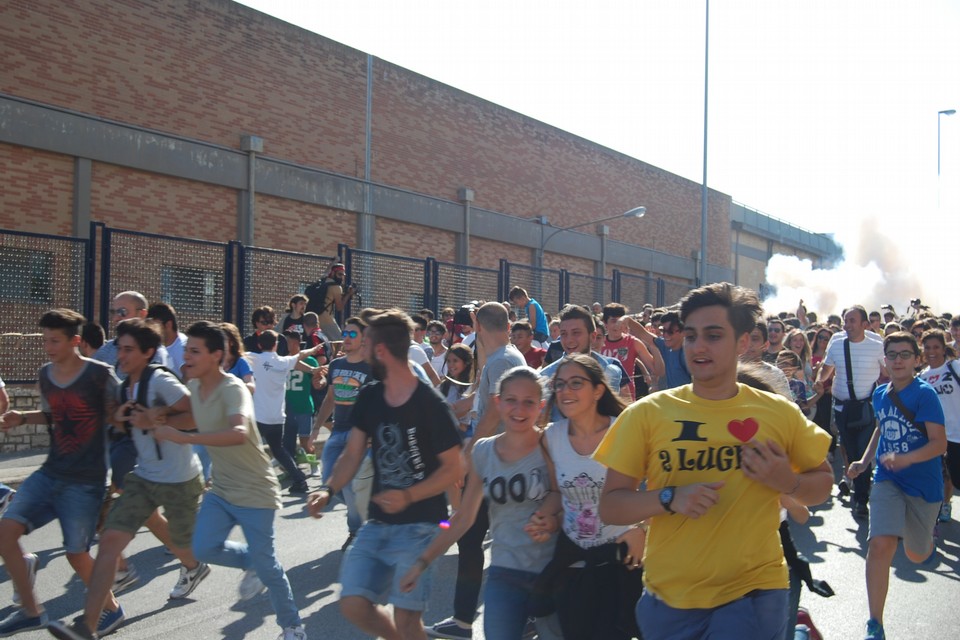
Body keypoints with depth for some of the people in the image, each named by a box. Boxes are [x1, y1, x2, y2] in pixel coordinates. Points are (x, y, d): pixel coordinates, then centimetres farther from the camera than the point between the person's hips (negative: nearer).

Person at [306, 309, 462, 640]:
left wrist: (409, 495, -24)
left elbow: (453, 468, -11)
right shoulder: (368, 397, 3)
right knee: (354, 605, 3)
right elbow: (352, 454, 7)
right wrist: (328, 490, -11)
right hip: (378, 523, 6)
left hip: (420, 526, -6)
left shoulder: (430, 403, -15)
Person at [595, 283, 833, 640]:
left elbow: (822, 483, 11)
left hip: (753, 593, -1)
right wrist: (670, 498, -20)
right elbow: (610, 506, -4)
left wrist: (788, 482, -10)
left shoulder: (780, 413, -2)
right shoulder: (646, 413, -5)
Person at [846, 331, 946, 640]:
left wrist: (905, 459, -34)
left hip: (923, 483, -2)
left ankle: (930, 540, 55)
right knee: (880, 545, -17)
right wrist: (864, 461, 13)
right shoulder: (880, 394, 2)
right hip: (887, 479, 3)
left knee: (915, 555, 15)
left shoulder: (925, 394, -14)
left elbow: (940, 443, -19)